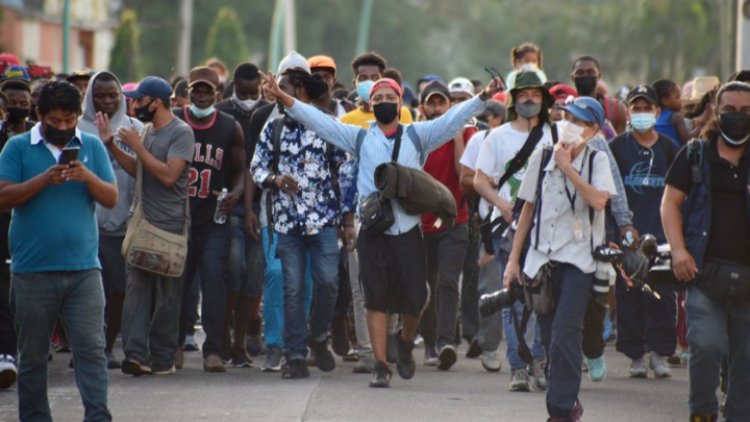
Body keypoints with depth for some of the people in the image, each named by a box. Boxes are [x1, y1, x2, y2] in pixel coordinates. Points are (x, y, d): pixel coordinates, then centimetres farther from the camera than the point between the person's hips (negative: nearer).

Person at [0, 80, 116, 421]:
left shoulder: (92, 147, 10)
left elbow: (111, 198, 4)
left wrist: (88, 177, -15)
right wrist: (44, 179, -17)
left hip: (83, 268, 1)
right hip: (33, 271, -1)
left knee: (92, 348, -6)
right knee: (32, 354, 7)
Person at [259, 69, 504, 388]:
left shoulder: (417, 135, 9)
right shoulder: (359, 137, 9)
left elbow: (453, 119, 3)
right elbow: (317, 120, 6)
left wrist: (483, 98, -10)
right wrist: (282, 97, -2)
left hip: (408, 230, 0)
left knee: (414, 298, -1)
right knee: (376, 300, -1)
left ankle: (406, 341, 29)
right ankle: (380, 366, 4)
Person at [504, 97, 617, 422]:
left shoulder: (597, 162, 0)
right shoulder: (541, 158, 8)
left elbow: (598, 200, -19)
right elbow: (528, 209, 13)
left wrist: (567, 166, -14)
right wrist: (514, 259, 11)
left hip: (578, 260, -4)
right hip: (542, 258, 4)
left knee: (565, 333, -16)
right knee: (550, 336, 6)